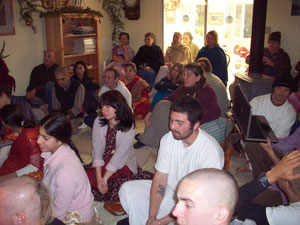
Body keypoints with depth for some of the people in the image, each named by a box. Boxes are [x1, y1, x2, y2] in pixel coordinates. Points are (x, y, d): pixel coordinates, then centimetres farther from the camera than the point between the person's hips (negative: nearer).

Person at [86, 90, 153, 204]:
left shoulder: (129, 127, -16)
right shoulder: (98, 122, -6)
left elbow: (119, 155, -20)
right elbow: (97, 150, -10)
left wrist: (105, 179, -25)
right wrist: (99, 178, -21)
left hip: (123, 164, -3)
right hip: (103, 164, 3)